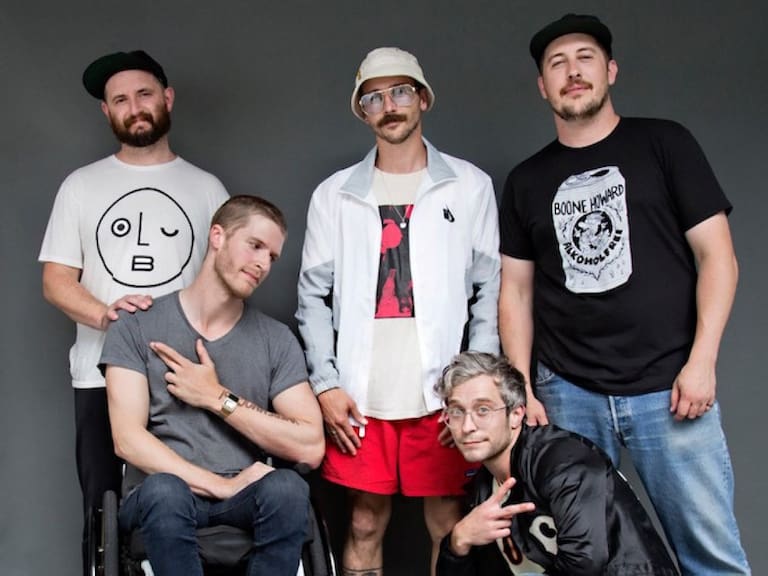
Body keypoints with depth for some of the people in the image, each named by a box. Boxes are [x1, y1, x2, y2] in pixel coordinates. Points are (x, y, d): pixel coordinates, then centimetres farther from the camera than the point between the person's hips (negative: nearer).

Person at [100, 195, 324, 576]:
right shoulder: (137, 327, 0)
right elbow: (128, 440, -9)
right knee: (164, 490, -36)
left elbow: (311, 449, -4)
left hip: (244, 495, 2)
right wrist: (221, 486, -19)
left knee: (286, 488, -32)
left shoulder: (278, 340, 5)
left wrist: (218, 398, -9)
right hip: (162, 497, -2)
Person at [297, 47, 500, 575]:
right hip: (360, 398, 1)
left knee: (447, 527, 5)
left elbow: (490, 292, 3)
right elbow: (314, 297, 8)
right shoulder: (334, 194, 9)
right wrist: (325, 384, -1)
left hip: (443, 394, -1)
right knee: (365, 524, 8)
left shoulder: (470, 185, 6)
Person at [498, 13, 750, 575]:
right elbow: (516, 292, 13)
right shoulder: (526, 181, 12)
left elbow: (717, 255, 0)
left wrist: (701, 362, -9)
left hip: (667, 388, -2)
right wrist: (521, 389, 3)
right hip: (566, 394, 3)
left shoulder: (663, 144, 4)